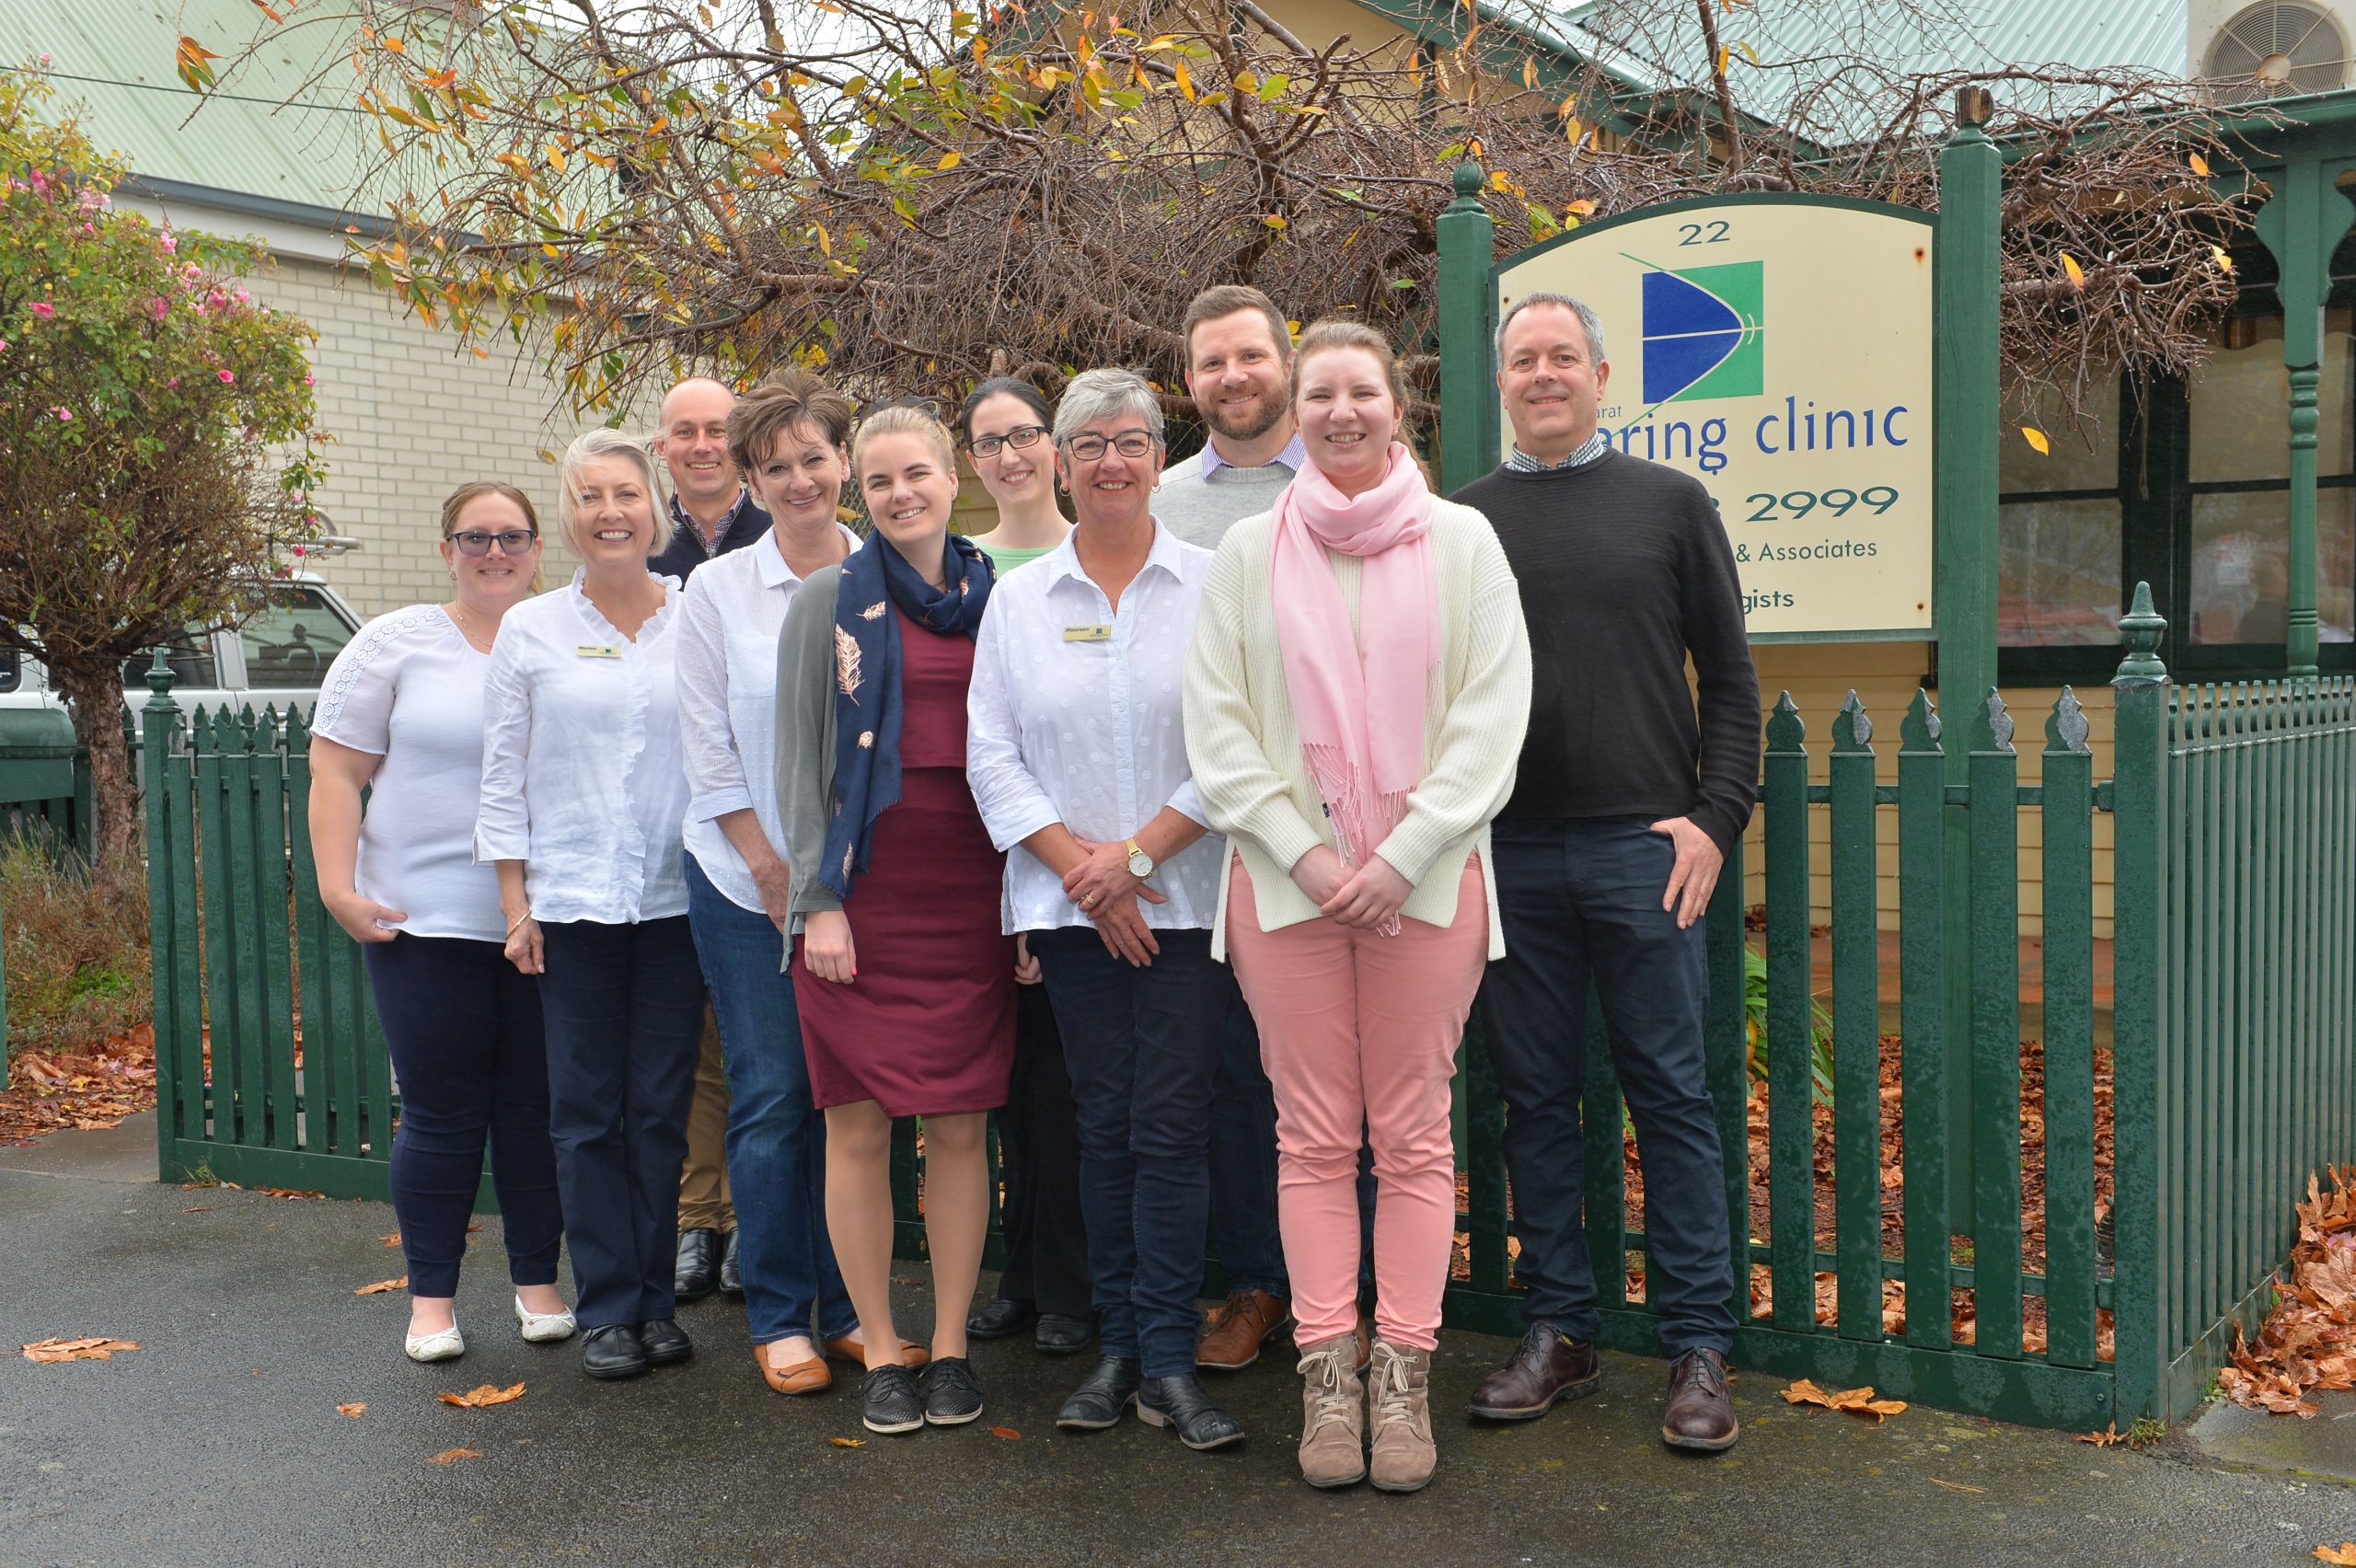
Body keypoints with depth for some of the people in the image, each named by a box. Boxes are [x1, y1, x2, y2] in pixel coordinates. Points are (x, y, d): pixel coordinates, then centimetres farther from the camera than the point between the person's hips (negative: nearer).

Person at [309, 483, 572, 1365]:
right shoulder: (396, 644, 3)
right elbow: (336, 772, 1)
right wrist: (338, 887, -8)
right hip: (426, 922, -1)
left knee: (536, 1109, 8)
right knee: (440, 1114, 3)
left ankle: (538, 1282, 21)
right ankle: (431, 1298, 16)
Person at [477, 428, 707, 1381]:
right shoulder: (530, 631, 5)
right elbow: (504, 774, 6)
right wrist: (515, 902, 1)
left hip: (676, 897, 0)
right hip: (570, 901, 0)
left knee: (661, 1107, 5)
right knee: (587, 1111, 3)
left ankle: (656, 1299, 17)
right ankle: (606, 1308, 12)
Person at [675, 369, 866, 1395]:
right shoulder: (718, 591, 0)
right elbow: (710, 754, -1)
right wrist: (775, 872, -6)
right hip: (748, 881, -1)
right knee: (772, 1096, 1)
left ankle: (848, 1306, 19)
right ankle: (779, 1318, 13)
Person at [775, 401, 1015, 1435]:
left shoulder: (996, 600, 11)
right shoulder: (831, 599, 4)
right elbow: (798, 758, 1)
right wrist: (818, 898, -7)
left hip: (972, 887, 2)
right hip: (864, 887, -2)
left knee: (963, 1123, 4)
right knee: (858, 1122, 1)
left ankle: (950, 1347, 17)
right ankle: (879, 1354, 14)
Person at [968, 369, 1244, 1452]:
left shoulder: (1212, 584, 2)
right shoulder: (1017, 599, 9)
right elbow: (992, 755, 5)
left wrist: (1138, 854, -10)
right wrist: (1078, 864, -6)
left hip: (1183, 900, -2)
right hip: (1069, 906, 2)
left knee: (1170, 1125, -3)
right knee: (1103, 1126, 6)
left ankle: (1168, 1361, 4)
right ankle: (1117, 1349, 15)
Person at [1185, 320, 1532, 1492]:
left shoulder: (1462, 541, 5)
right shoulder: (1247, 551, 7)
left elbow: (1493, 714, -1)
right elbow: (1215, 724, 3)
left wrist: (1403, 855, -10)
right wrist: (1303, 852, -7)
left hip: (1426, 878, 0)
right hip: (1287, 880, 1)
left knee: (1414, 1134, 3)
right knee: (1314, 1137, 4)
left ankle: (1403, 1379, 12)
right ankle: (1328, 1377, 12)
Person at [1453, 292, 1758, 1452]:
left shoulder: (1670, 505, 8)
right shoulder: (1460, 521, 12)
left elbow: (1729, 677, 7)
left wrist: (1715, 816, -5)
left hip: (1644, 846, -2)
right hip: (1508, 853, 2)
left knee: (1671, 1095, 1)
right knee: (1534, 1098, 7)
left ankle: (1700, 1347, 9)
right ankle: (1557, 1333, 18)